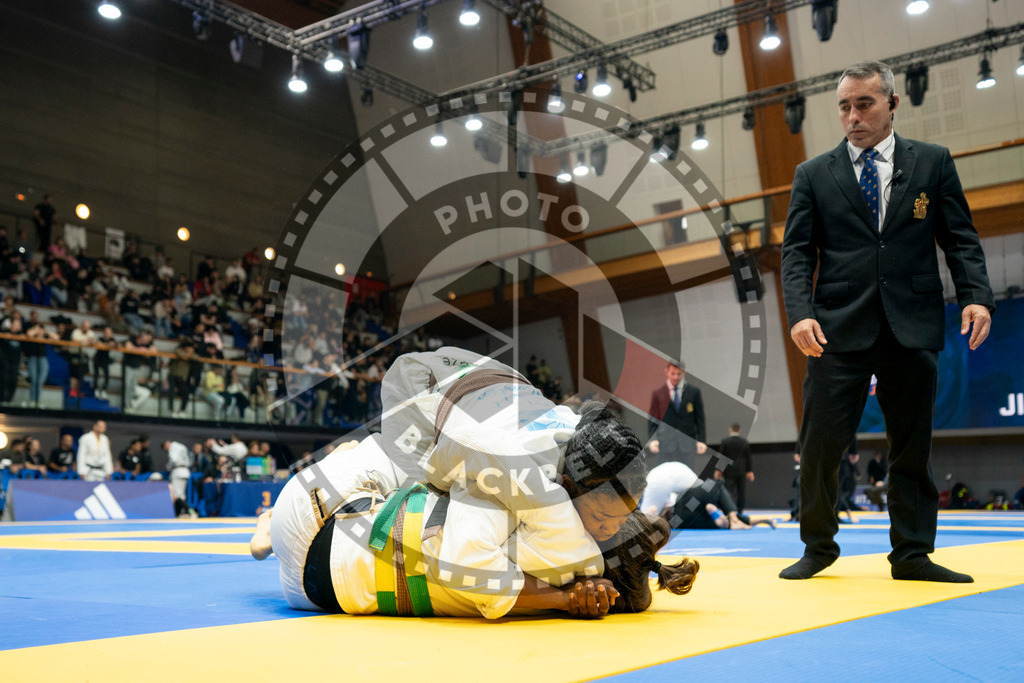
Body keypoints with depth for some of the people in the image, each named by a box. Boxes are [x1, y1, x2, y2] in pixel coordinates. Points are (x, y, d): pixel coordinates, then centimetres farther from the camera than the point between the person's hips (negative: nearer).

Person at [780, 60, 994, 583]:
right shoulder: (813, 175, 10)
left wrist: (976, 295, -8)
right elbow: (797, 252, 4)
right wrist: (800, 312, -12)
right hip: (839, 329, 0)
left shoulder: (933, 162, 11)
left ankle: (911, 555, 17)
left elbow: (960, 239, 8)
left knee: (912, 447, 7)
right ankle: (818, 547, 16)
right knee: (821, 446, -1)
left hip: (912, 327, 1)